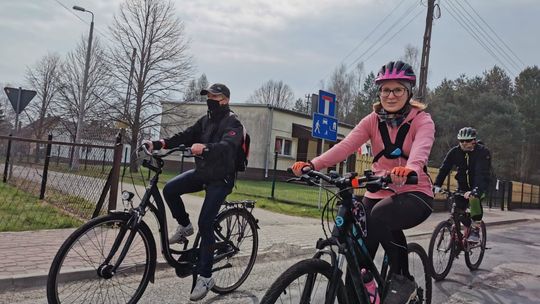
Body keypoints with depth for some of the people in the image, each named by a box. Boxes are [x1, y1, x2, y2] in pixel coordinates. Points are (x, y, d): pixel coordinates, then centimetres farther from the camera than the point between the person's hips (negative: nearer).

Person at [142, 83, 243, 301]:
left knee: (205, 224, -12)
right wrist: (157, 144, -13)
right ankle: (184, 226, 13)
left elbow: (227, 146, -34)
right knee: (169, 189, -11)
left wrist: (204, 148, -54)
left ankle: (205, 277, -2)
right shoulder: (205, 120, 10)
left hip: (220, 179, -7)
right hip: (202, 172, 7)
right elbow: (184, 137, 1)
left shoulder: (233, 124, -14)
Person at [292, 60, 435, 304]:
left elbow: (420, 150, -30)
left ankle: (403, 280, -12)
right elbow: (346, 146, -15)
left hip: (414, 194, -4)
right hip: (378, 193, 4)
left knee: (380, 215, -35)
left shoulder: (422, 121, -7)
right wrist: (312, 165, -33)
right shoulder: (373, 120, 2)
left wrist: (408, 170, -54)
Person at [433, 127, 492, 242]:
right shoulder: (455, 151, -10)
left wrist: (476, 190, -49)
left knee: (474, 198, -34)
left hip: (478, 185, -4)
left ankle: (476, 229, -18)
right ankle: (468, 228, 21)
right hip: (463, 185, 4)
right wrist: (437, 185, -32)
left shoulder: (483, 152, -21)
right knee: (458, 209, -9)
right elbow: (444, 168, -17)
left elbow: (484, 173, -33)